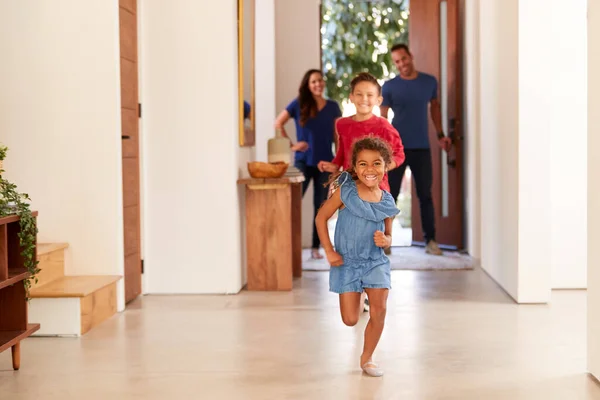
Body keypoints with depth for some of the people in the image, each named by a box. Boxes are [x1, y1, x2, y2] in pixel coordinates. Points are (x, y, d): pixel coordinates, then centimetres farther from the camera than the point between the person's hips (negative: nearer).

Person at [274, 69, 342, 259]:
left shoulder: (332, 107, 5)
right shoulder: (298, 104, -1)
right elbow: (278, 124, 1)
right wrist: (291, 145, -7)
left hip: (325, 163, 2)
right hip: (303, 162, -2)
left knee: (321, 205, 5)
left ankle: (316, 247, 12)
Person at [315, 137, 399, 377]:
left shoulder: (387, 202, -3)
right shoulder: (345, 192, -12)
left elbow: (388, 235, 10)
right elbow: (321, 218, -4)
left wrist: (385, 241, -14)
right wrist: (329, 251, -9)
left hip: (376, 262, 2)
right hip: (347, 262, -2)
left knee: (379, 310, -10)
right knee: (350, 320, 0)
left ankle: (367, 358, 14)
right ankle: (356, 296, 37)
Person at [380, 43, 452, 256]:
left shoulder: (429, 82, 5)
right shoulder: (389, 87, -2)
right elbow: (382, 118, -2)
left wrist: (440, 135, 11)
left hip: (422, 148, 2)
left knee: (425, 195, 5)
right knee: (390, 195, 1)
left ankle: (430, 240, 11)